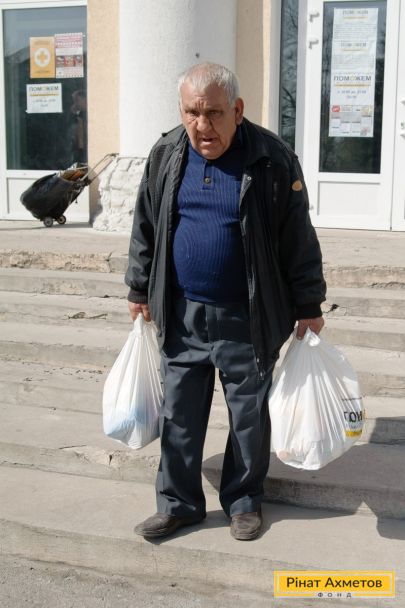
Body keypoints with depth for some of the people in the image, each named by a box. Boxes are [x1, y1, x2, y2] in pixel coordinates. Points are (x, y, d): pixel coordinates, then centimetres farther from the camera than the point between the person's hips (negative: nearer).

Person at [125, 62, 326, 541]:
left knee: (249, 416, 10)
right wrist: (139, 291, 13)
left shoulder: (273, 161, -10)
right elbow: (145, 229, 11)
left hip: (247, 321, -3)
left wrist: (308, 307, -3)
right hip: (181, 316, 3)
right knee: (178, 415, 10)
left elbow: (299, 240, -5)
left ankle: (244, 501, 30)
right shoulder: (165, 156, 1)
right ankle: (178, 503, 26)